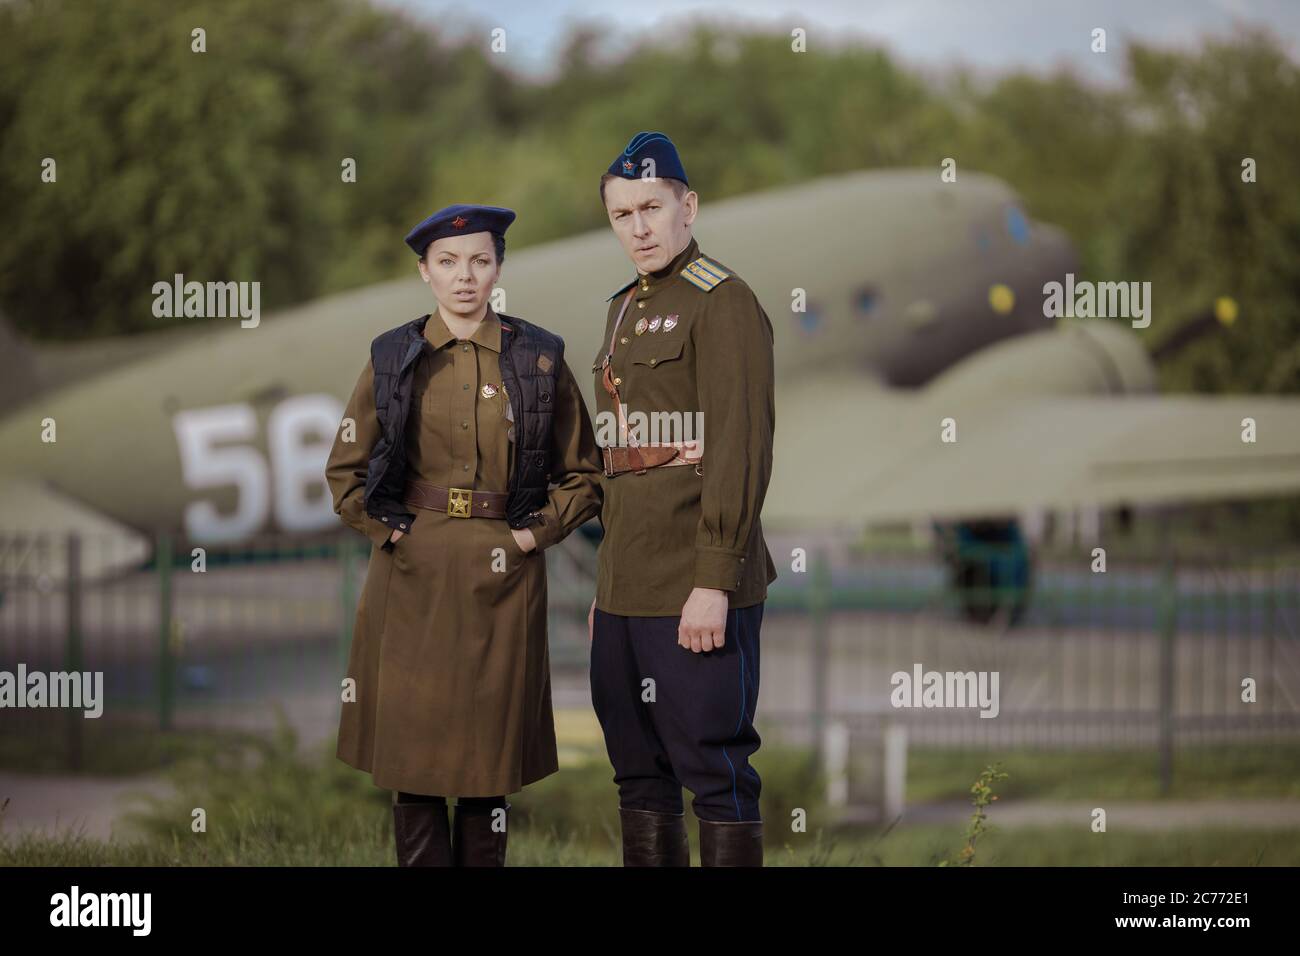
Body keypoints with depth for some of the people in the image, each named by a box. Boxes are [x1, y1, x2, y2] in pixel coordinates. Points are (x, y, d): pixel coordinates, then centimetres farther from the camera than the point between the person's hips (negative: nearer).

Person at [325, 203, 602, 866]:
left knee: (489, 757, 3)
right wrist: (388, 532, -1)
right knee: (412, 747, 0)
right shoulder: (393, 359, 4)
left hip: (502, 577, 0)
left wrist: (534, 534, -3)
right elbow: (344, 470, 10)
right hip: (412, 579, 0)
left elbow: (583, 474, 9)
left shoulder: (539, 359, 3)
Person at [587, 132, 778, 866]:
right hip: (629, 593, 9)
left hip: (698, 593, -9)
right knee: (639, 772, 12)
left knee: (715, 770, -6)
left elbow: (743, 451, -16)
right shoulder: (625, 310, 18)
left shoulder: (723, 303, -9)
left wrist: (714, 584, -21)